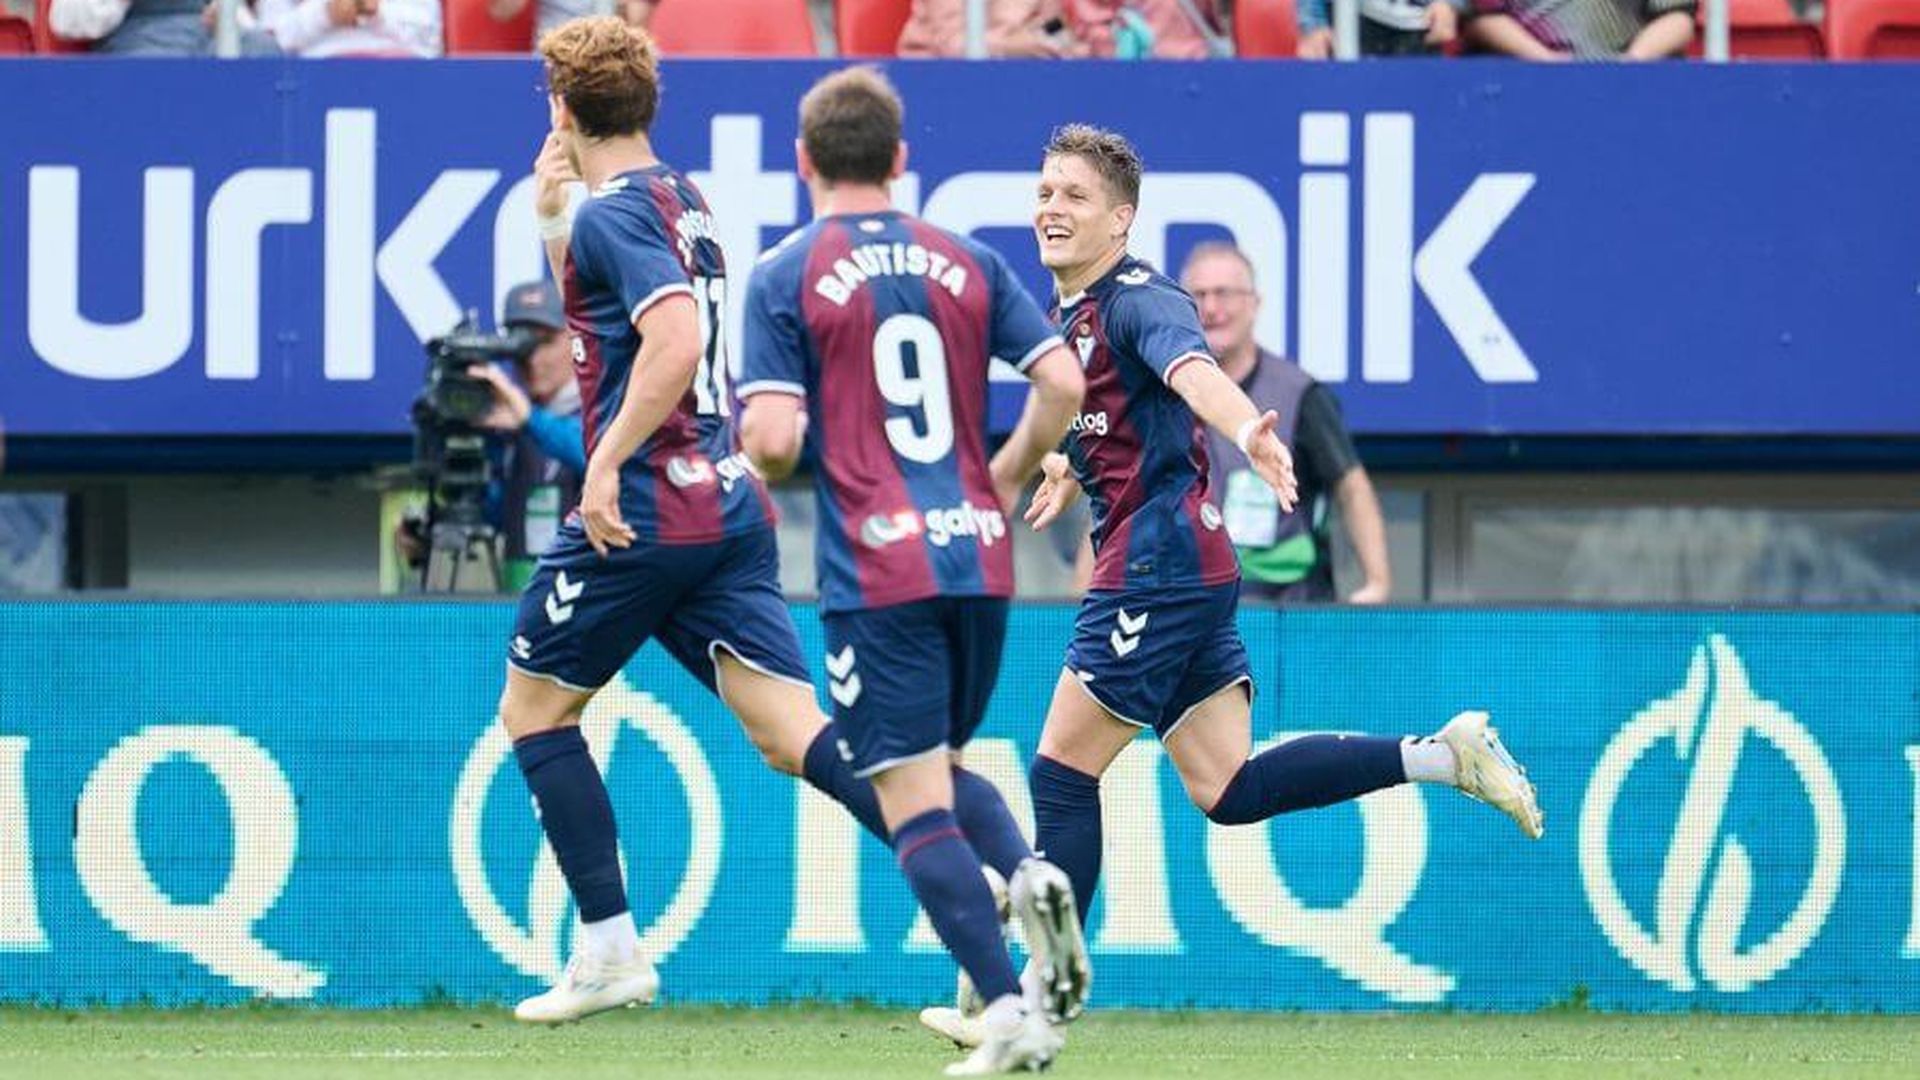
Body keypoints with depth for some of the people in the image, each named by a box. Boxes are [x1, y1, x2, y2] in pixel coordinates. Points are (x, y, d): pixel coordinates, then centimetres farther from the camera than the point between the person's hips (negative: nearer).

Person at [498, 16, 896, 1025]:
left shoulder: (611, 216, -11)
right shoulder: (685, 203, 18)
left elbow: (677, 340, -26)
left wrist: (608, 460, -22)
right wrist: (551, 219, 22)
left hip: (641, 515, -8)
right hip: (729, 507, 8)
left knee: (534, 707, 12)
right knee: (793, 731, -4)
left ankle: (609, 949, 8)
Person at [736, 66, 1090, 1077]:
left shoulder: (786, 275, -3)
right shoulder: (967, 262, 9)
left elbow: (773, 439, -11)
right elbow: (1062, 382, 2)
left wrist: (755, 463, 12)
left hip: (877, 572, -5)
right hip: (978, 558, 5)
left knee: (912, 797, -2)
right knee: (942, 764, 23)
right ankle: (1028, 874, -8)